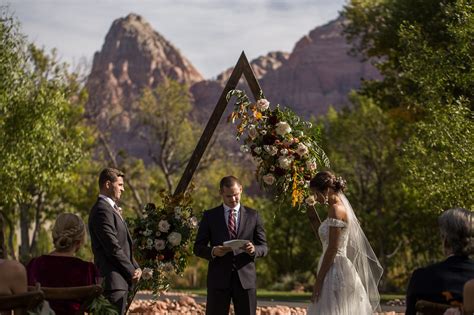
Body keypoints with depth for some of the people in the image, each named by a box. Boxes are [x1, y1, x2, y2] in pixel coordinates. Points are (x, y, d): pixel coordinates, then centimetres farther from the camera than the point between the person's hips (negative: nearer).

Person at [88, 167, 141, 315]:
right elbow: (113, 248, -18)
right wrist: (132, 272, -10)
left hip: (120, 281, 10)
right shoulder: (102, 210, -13)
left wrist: (136, 267, 5)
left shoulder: (111, 209, 20)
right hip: (113, 281, -10)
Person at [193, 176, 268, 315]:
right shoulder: (209, 216, 6)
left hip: (245, 278, 1)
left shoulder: (253, 216, 8)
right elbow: (198, 247, 5)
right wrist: (213, 251, -16)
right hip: (218, 278, -1)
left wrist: (253, 250, -16)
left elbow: (263, 247, 8)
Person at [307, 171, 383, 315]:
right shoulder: (340, 207, 15)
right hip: (336, 271, 10)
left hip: (336, 271, -10)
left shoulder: (336, 210, -14)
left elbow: (332, 249, -17)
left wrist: (318, 281, -16)